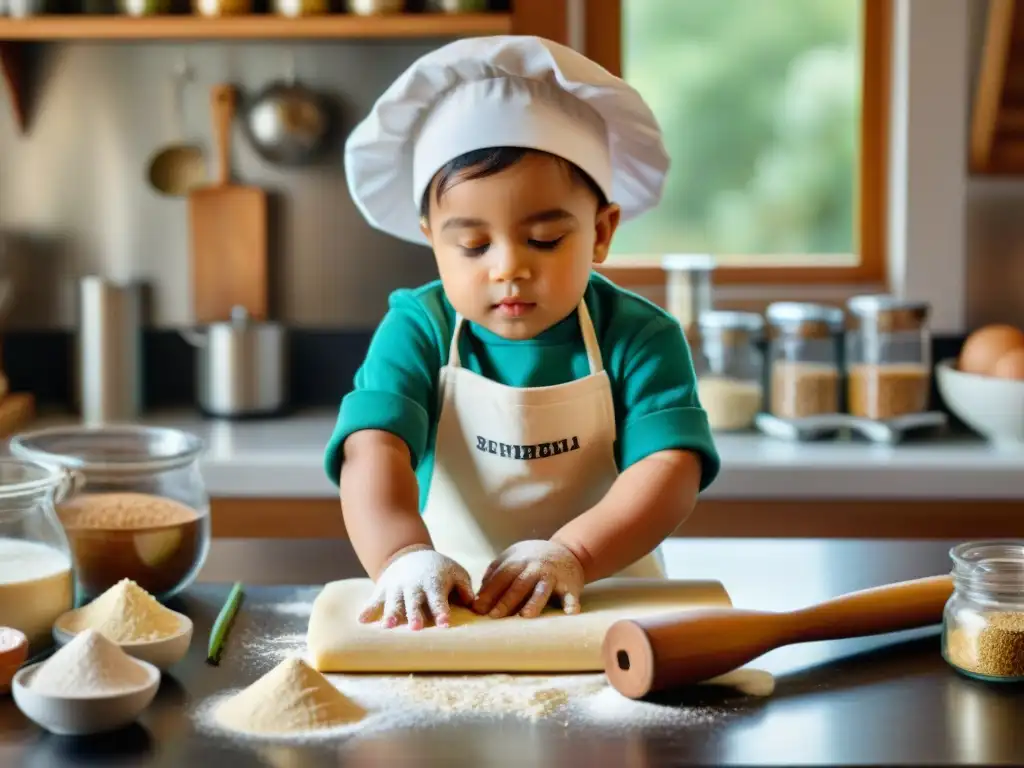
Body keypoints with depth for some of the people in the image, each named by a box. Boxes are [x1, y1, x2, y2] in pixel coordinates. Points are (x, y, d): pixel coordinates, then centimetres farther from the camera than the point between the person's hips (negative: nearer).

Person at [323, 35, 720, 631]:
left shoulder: (639, 337, -4)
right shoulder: (417, 332, -3)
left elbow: (672, 471, -15)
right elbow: (372, 451, -18)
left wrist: (570, 554, -31)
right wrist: (404, 556, -37)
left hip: (608, 604, 0)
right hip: (445, 611, 1)